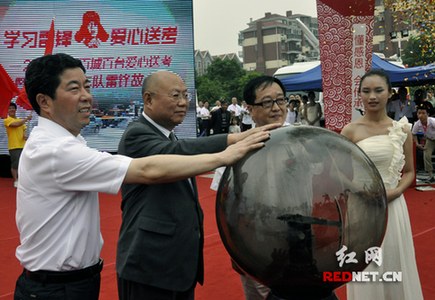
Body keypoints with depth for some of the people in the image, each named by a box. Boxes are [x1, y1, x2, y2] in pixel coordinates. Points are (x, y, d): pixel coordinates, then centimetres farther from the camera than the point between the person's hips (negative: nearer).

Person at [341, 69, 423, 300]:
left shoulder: (401, 129, 2)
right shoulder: (350, 131, -4)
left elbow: (409, 172, 7)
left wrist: (395, 192, -10)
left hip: (392, 206, 2)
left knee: (394, 263, 12)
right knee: (365, 267, 9)